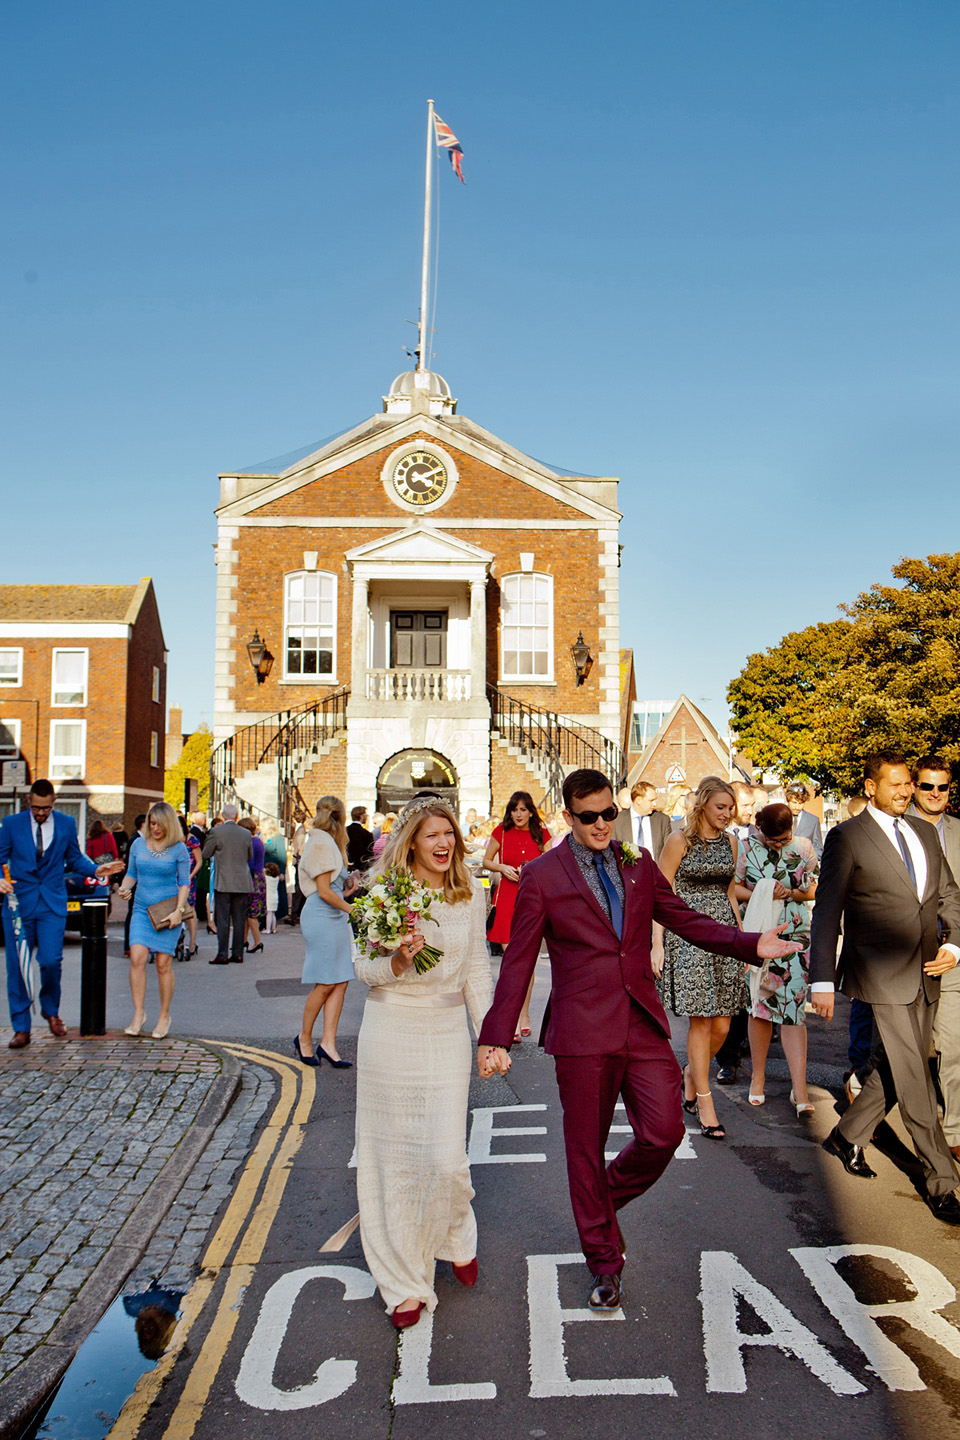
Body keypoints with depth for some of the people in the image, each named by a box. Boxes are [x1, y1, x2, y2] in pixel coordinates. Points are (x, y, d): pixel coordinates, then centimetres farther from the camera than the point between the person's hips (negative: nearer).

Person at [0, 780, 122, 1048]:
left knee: (51, 961, -8)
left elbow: (74, 859, 14)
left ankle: (51, 1011, 21)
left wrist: (97, 869, -3)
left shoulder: (66, 824, 7)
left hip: (52, 905, 0)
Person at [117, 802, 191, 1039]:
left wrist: (179, 910, -12)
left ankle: (164, 1016, 12)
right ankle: (139, 1013, -2)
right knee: (137, 957, -12)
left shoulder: (179, 849, -2)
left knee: (163, 964, -2)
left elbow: (184, 883, -1)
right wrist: (125, 887, -4)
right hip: (142, 910, 3)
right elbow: (131, 874, 17)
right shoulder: (138, 844, 8)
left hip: (168, 911, -3)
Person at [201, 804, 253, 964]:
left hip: (223, 883, -3)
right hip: (242, 883, 3)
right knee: (239, 920, 9)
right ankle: (238, 954, 12)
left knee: (222, 920, 1)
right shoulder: (246, 833, 2)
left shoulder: (216, 832, -8)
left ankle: (222, 955, -1)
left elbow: (206, 854, 0)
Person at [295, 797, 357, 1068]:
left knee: (340, 982, 3)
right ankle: (304, 1038, 12)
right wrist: (350, 908, -8)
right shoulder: (321, 843, -11)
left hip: (335, 916, 10)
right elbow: (324, 892, -14)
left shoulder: (328, 843, 19)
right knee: (326, 983, -4)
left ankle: (328, 1043, 5)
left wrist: (346, 891, 22)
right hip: (322, 917, -10)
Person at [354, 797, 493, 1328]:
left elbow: (476, 970, 10)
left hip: (447, 1030, 1)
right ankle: (403, 1282, 24)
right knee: (393, 1154, 7)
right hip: (390, 1030, -1)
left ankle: (455, 1237, 31)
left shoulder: (470, 895, 2)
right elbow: (362, 967, -2)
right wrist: (397, 962, -22)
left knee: (447, 1156, -3)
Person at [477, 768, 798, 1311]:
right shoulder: (543, 876, -4)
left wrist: (751, 944, -2)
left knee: (664, 1133, -1)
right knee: (586, 1147, 8)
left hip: (643, 1023, 4)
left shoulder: (639, 864, 8)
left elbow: (685, 919, 12)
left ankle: (604, 1197, 30)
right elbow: (518, 961, -3)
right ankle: (604, 1261, 29)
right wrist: (497, 1037, -6)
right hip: (583, 1031, -3)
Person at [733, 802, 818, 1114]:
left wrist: (790, 893, -13)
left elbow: (812, 891, 7)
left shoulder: (803, 848, -1)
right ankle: (758, 1077, 24)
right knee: (759, 1004, 8)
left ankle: (800, 1090, -4)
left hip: (795, 936, 0)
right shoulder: (746, 848, -3)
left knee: (793, 1007, -5)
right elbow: (733, 888, 1)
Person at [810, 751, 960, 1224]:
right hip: (884, 973, -6)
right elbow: (827, 912, -7)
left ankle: (848, 1136, 34)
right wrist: (821, 981, -11)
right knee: (914, 1078, -2)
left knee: (899, 1068, 15)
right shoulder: (847, 837, -7)